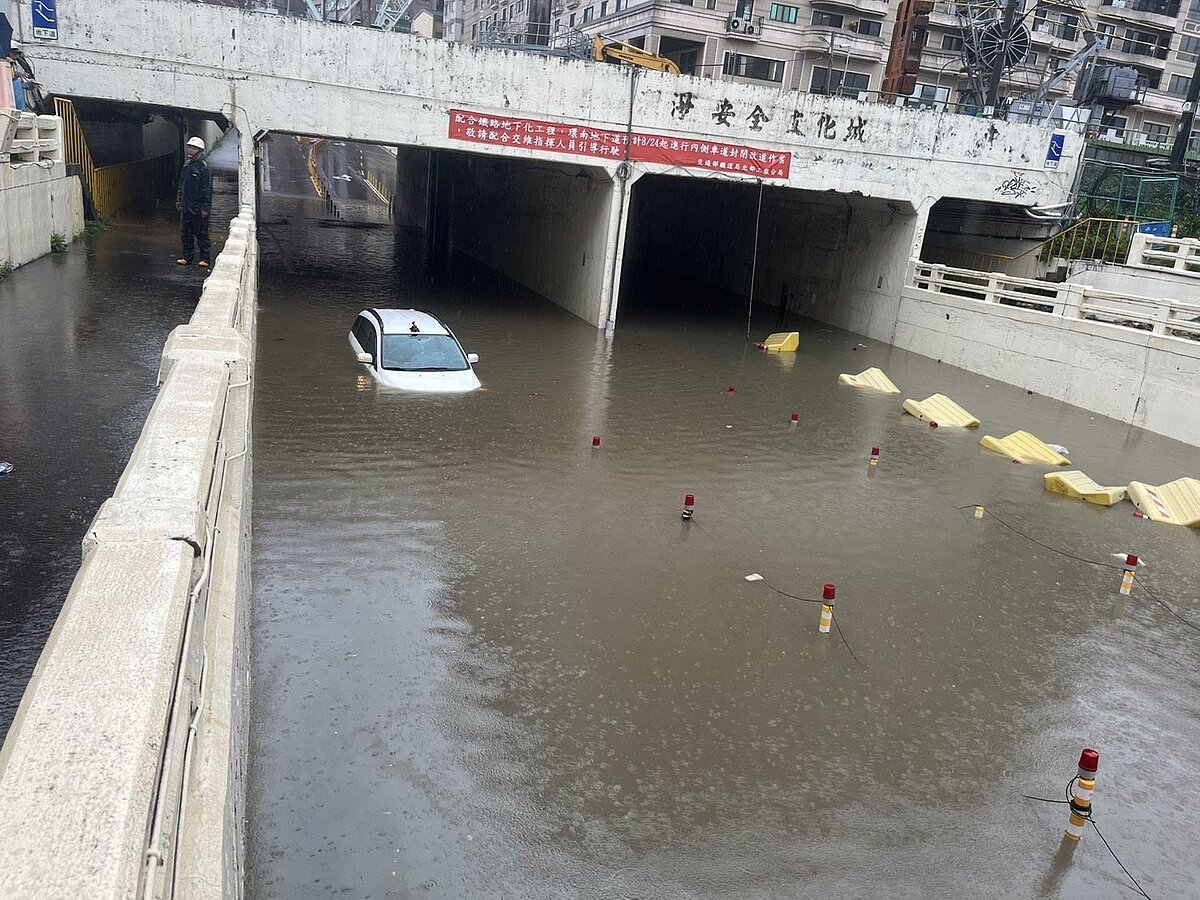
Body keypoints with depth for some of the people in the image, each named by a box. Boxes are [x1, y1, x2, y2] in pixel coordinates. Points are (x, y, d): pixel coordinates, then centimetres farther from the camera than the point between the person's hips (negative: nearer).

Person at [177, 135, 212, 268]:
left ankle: (204, 259, 7)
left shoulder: (203, 167, -11)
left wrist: (205, 207, -17)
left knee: (201, 234, -1)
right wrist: (179, 200, 18)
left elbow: (207, 189, -13)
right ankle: (187, 257, 19)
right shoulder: (187, 165, 13)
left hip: (199, 208, -8)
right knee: (185, 233, 11)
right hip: (186, 207, 8)